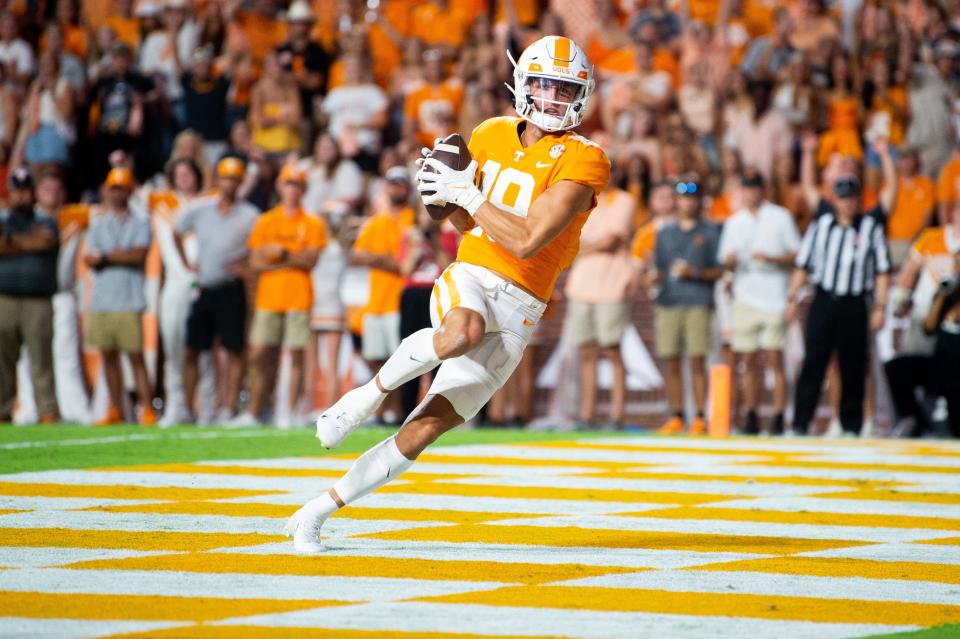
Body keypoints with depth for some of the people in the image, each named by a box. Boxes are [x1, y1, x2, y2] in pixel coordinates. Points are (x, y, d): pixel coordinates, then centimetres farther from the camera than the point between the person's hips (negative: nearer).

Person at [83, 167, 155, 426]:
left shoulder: (140, 221, 4)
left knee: (136, 356, -7)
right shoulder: (98, 223, 15)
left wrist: (106, 256, -4)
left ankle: (147, 409, -7)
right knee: (108, 356, 6)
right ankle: (115, 410, 13)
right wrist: (123, 257, -9)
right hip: (101, 300, 4)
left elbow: (140, 254, -9)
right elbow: (89, 258, 4)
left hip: (128, 300, -4)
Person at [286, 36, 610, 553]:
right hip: (469, 279, 1)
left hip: (518, 310, -1)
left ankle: (316, 512, 4)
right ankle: (372, 391, -17)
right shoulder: (491, 137, 8)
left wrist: (465, 194, -13)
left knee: (427, 428, -7)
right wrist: (448, 194, 0)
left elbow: (527, 242, -18)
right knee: (463, 333, -39)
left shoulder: (580, 161, -8)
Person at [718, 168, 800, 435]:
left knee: (775, 358, -9)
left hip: (774, 298, -4)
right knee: (748, 360, 3)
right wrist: (731, 261, -8)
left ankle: (779, 418, -8)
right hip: (745, 297, 4)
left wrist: (772, 259, -15)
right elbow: (726, 260, 16)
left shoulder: (781, 217, 4)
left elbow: (797, 255, 2)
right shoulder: (734, 222, 15)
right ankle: (751, 416, 10)